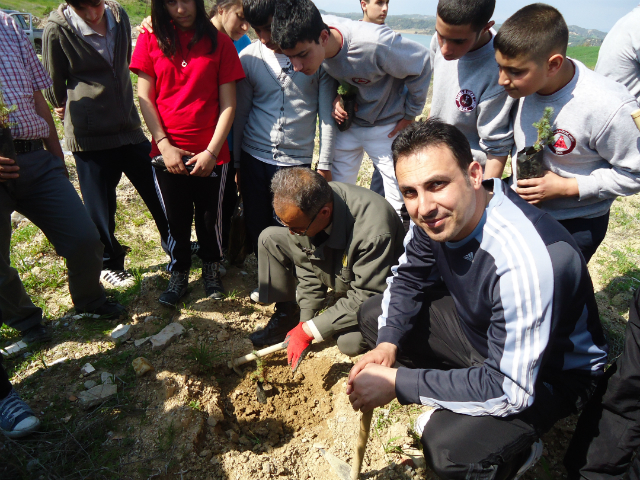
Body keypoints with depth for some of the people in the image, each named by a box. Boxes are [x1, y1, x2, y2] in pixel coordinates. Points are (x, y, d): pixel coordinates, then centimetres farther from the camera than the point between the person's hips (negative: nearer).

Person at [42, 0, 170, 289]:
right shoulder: (57, 29, -11)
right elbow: (53, 82, 3)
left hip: (130, 127, 4)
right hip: (90, 135, -4)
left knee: (159, 191, 11)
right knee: (101, 207, 6)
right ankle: (109, 264, 28)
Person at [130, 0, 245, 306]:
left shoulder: (218, 42, 0)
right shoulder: (151, 40, 4)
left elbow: (228, 103, -3)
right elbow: (144, 97, 2)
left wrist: (212, 150, -10)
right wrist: (164, 144, -8)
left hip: (210, 153, -1)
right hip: (168, 151, 1)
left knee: (210, 217, 10)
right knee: (176, 219, 10)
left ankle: (211, 270, 33)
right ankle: (178, 276, 30)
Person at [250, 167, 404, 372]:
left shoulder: (373, 230, -40)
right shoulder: (304, 206, -22)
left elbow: (366, 298, -31)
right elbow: (308, 264, -6)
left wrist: (308, 330, -27)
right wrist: (304, 319, -7)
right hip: (336, 267, 6)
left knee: (350, 343, -30)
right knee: (269, 239, -5)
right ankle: (286, 316, 6)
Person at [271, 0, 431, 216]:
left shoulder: (374, 44, -34)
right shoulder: (308, 40, -19)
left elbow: (421, 62, -16)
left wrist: (410, 114, -8)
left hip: (387, 127, -4)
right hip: (346, 124, 5)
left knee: (400, 203, -2)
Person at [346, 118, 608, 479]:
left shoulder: (526, 261, -40)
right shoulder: (436, 213, -17)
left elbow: (509, 388, -33)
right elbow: (409, 278, 2)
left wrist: (397, 383, -28)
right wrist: (388, 343, -15)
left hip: (551, 370, -7)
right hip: (477, 325, 7)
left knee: (449, 448, -30)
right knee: (373, 317, 2)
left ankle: (517, 449, 7)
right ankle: (453, 404, 13)